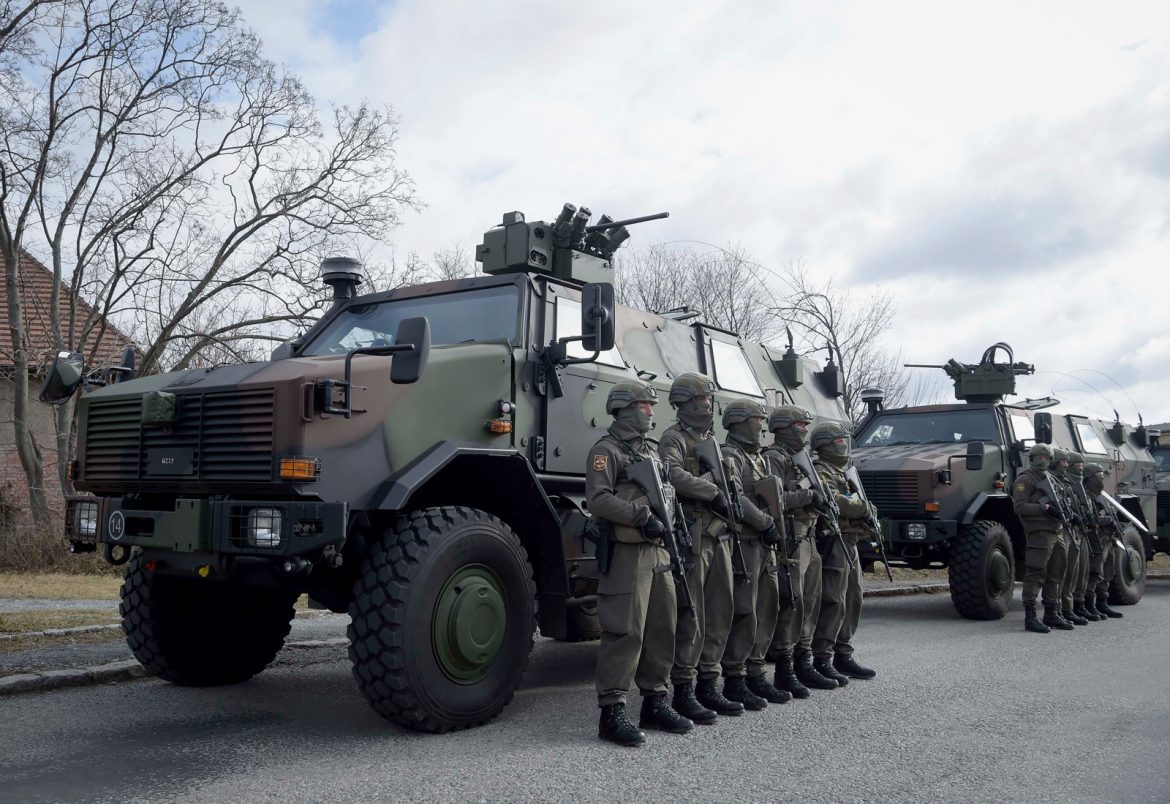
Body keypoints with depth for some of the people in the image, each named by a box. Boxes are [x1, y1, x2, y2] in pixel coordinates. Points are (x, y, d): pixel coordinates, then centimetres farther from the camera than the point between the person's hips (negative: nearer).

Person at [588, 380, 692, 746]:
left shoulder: (651, 453, 22)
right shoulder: (606, 450, -5)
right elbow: (598, 499, -17)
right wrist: (642, 516, -21)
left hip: (659, 552, 9)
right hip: (626, 554, -9)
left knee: (661, 630, 12)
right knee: (624, 633, -8)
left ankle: (655, 702, 24)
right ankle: (612, 712, -2)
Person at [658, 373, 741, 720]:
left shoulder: (710, 439, 22)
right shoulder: (674, 438, -5)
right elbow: (674, 474, -25)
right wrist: (712, 491, -26)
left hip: (719, 536, 9)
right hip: (692, 535, -8)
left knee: (720, 614, 12)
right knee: (691, 616, -5)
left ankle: (708, 685, 22)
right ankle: (683, 689, 3)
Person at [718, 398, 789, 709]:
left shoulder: (758, 458, 22)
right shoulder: (729, 456, -8)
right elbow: (736, 498, -20)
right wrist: (767, 523, -17)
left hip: (765, 545, 9)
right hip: (744, 544, -9)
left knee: (766, 612, 12)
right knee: (744, 614, -7)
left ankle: (755, 674, 21)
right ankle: (734, 680, 0)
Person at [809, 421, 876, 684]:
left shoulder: (842, 472, 22)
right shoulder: (820, 472, -9)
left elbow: (858, 505, 24)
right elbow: (833, 501, -24)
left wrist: (866, 514, 2)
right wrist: (864, 507, -10)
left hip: (850, 544, 10)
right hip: (834, 542, -10)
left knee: (852, 600, 13)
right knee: (833, 603, -11)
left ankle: (843, 656, 22)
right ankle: (822, 661, -7)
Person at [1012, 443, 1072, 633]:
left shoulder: (1050, 479, 23)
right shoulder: (1025, 479, -4)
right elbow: (1020, 507, -15)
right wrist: (1044, 508, -21)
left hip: (1056, 533, 9)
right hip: (1039, 532, -9)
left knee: (1055, 575, 14)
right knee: (1035, 575, -10)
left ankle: (1052, 614, 24)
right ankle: (1030, 617, -9)